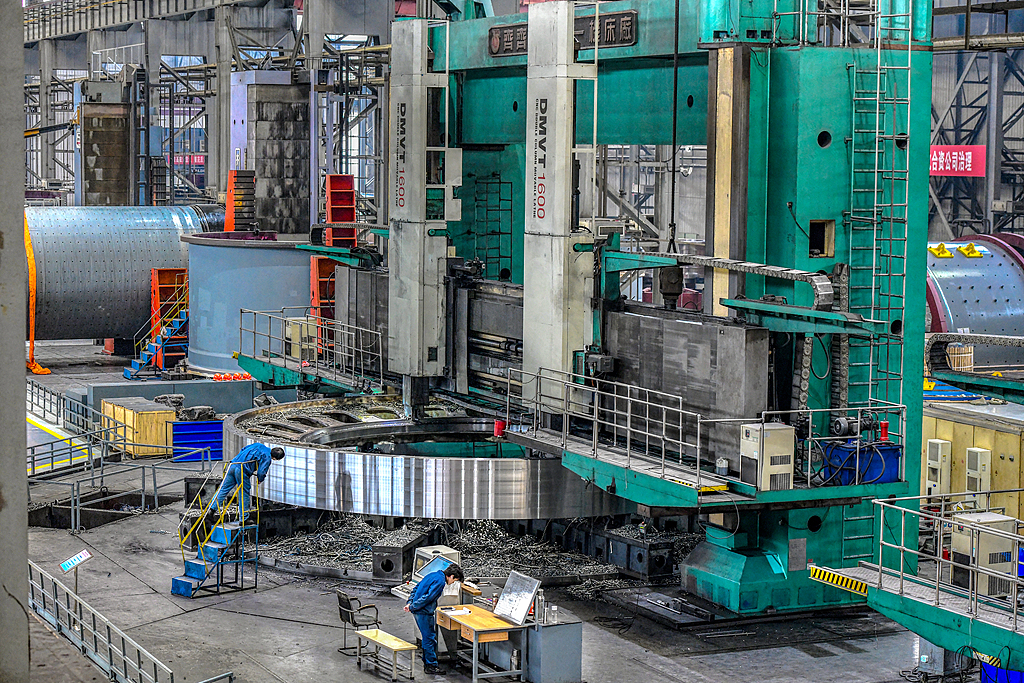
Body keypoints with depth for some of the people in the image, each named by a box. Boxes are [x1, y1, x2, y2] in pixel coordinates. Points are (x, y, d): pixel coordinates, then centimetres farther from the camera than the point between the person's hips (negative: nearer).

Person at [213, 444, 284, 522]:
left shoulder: (258, 445, 19)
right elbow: (261, 473, -11)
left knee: (223, 489, 12)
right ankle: (243, 518, 14)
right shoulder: (267, 458, -4)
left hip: (233, 465, 7)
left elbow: (242, 450, 26)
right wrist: (260, 480, 11)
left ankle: (213, 508, 12)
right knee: (244, 494, 7)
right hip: (243, 471, -7)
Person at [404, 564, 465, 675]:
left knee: (428, 637, 18)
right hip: (424, 612, -10)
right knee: (430, 638, -2)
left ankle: (427, 662, 26)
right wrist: (412, 607, -17)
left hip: (419, 611, 10)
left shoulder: (433, 575, 14)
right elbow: (428, 597, -23)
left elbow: (417, 588, 19)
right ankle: (431, 666, 3)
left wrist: (410, 602, 14)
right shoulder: (440, 581, -18)